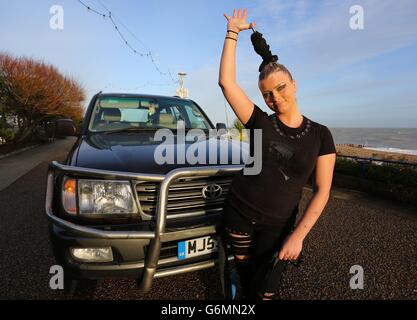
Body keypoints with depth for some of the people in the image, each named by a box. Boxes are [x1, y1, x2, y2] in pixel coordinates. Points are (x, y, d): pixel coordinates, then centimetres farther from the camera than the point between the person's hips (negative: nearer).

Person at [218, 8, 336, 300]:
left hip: (277, 224, 0)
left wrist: (298, 234, -16)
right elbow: (226, 82, -12)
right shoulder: (260, 123, -6)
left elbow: (322, 191, -7)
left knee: (265, 289, 10)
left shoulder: (320, 135, -5)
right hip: (238, 212, 1)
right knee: (245, 275, 17)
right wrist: (233, 32, -6)